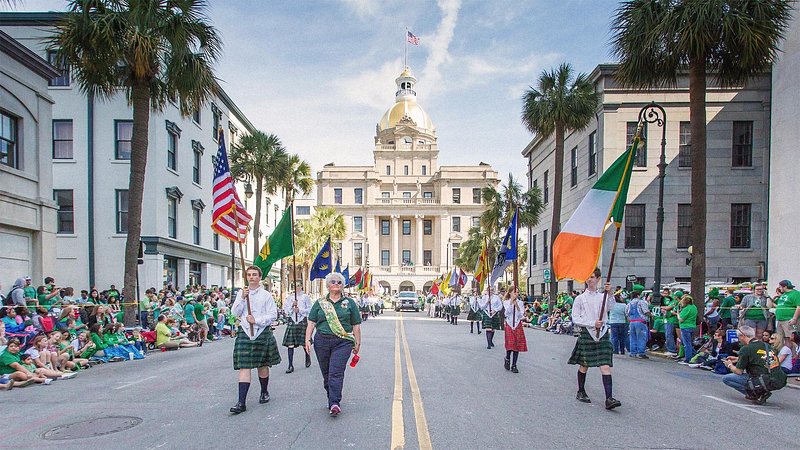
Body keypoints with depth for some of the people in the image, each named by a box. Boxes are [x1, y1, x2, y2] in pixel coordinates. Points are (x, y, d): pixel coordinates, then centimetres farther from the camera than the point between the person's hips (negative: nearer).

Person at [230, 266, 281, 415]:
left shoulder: (266, 295, -2)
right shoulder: (241, 293, 7)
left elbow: (273, 315, -6)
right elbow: (235, 312, 0)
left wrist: (257, 320, -16)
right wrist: (242, 298, -13)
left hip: (263, 333, -1)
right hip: (245, 332, 1)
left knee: (262, 365, 13)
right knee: (244, 367, -5)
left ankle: (264, 392, 35)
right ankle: (241, 403, -6)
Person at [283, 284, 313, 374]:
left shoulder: (305, 297, 3)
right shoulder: (289, 297, 11)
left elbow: (309, 309, 0)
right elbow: (286, 310, 7)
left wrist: (300, 310, -11)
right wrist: (292, 305, -9)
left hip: (302, 321, -2)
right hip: (292, 321, 2)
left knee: (304, 343, 5)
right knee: (290, 344, -5)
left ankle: (308, 359, 32)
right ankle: (291, 365, -1)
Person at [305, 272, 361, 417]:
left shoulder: (349, 303, 9)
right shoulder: (319, 303, 12)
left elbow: (356, 325, 10)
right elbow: (311, 323, 9)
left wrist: (358, 343, 8)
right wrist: (307, 340, -2)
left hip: (342, 343, -2)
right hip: (322, 341, 3)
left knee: (336, 373, -14)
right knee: (326, 373, 9)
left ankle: (334, 403, -17)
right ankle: (332, 400, 24)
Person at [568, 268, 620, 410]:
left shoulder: (603, 296, 9)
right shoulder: (580, 298, 3)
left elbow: (610, 306, -13)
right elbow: (575, 319, -2)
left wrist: (609, 294, -30)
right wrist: (593, 323, -13)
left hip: (602, 334, 1)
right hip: (587, 334, -1)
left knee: (606, 367, -8)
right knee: (584, 365, 9)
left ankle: (609, 399, -11)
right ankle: (581, 392, 27)